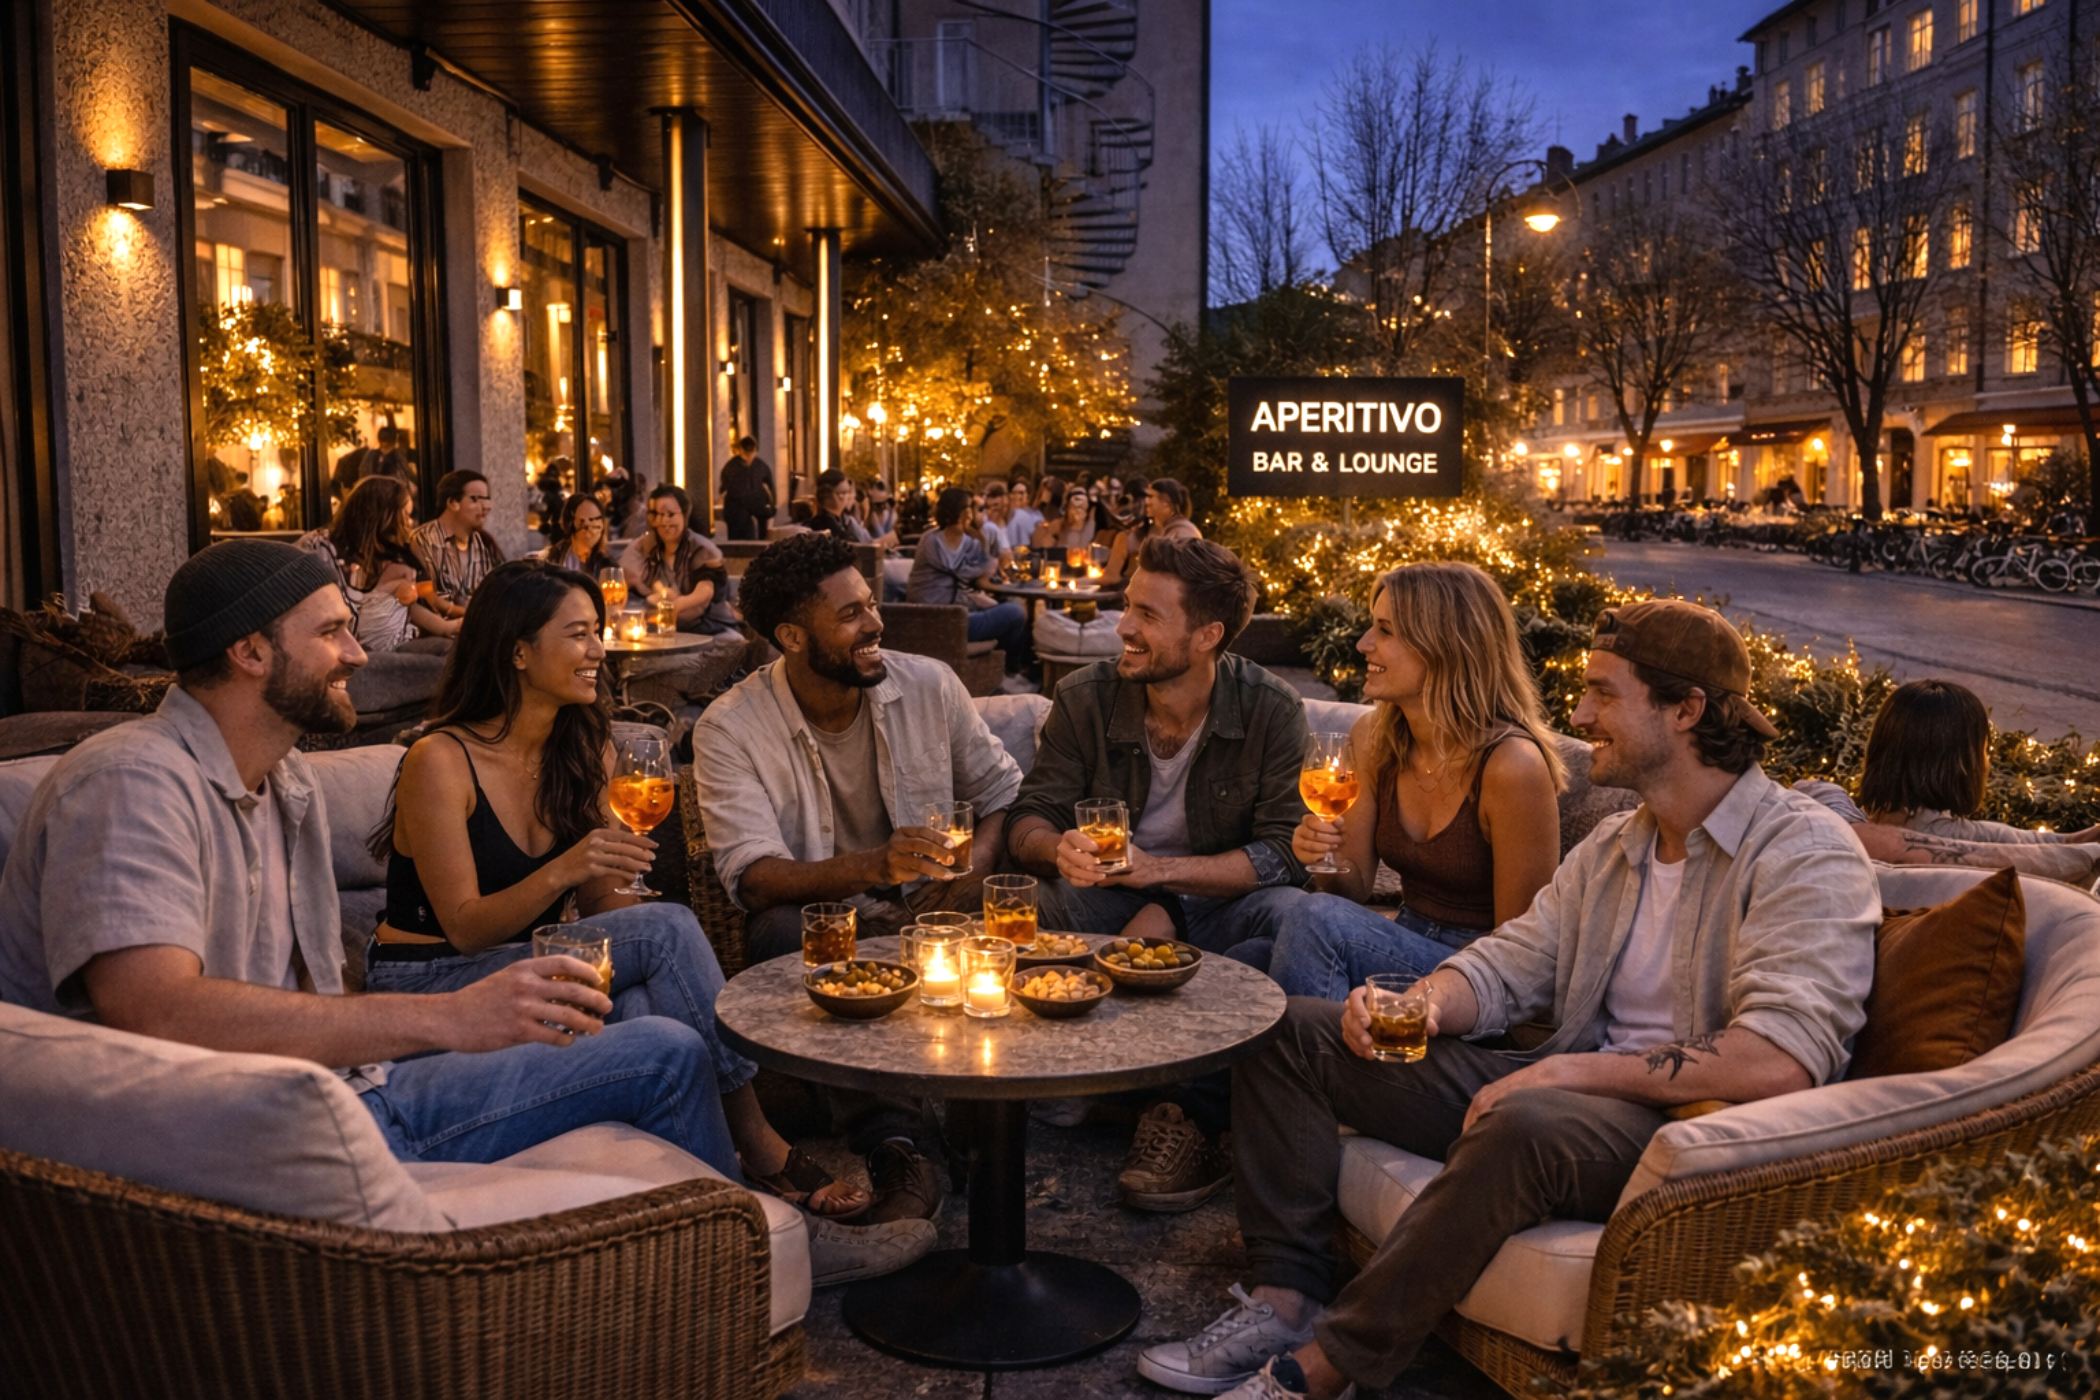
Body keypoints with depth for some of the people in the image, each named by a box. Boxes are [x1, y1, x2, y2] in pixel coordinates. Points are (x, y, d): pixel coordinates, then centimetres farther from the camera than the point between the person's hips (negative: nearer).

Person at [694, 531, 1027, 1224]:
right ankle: (894, 1147, -35)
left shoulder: (928, 685, 1)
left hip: (928, 913, 2)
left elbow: (1004, 793, 7)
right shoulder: (730, 730, -10)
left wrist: (972, 871, -16)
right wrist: (875, 866, -40)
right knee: (781, 932, -36)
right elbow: (753, 876, -21)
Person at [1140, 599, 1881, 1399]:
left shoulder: (1806, 854, -12)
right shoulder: (1616, 844, 16)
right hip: (1573, 1090, 9)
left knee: (1523, 1124, -43)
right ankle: (1286, 1299, -6)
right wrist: (1417, 1007, -11)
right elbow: (1509, 962, 12)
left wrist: (1570, 1069, -23)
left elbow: (1780, 1063, -25)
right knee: (1289, 1032, 3)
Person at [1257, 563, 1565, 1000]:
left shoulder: (1511, 765, -20)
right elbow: (1353, 889, 7)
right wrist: (1324, 858, -14)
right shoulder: (1372, 736, -1)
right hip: (1406, 944, 5)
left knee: (1321, 918, -27)